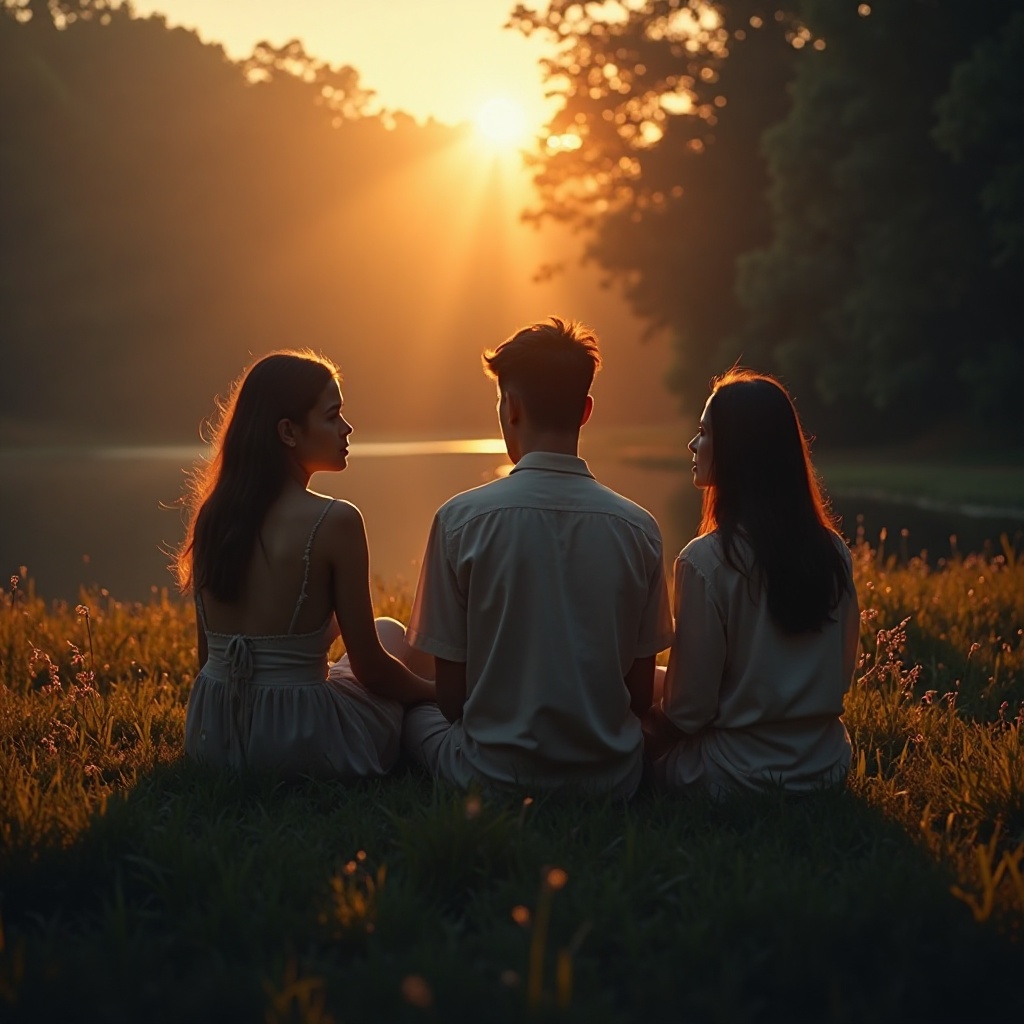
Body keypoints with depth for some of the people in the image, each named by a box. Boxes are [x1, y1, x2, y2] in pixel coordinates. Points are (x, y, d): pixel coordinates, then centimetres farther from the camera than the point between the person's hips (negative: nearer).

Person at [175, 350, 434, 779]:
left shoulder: (212, 513, 2)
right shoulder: (334, 521, -16)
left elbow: (209, 650, 11)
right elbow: (370, 670, -9)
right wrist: (437, 691, 10)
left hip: (209, 738, 6)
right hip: (297, 742, -6)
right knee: (392, 634, 25)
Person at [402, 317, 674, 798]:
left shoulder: (461, 519, -11)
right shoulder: (638, 527, -4)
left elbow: (451, 694, -5)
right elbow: (642, 693, 2)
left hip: (494, 776, -3)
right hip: (611, 779, 3)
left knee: (414, 712, 27)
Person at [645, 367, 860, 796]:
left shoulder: (706, 561, -20)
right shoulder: (833, 550, -2)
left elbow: (689, 709, -15)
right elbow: (842, 673, 11)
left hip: (740, 776, -6)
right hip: (828, 767, 6)